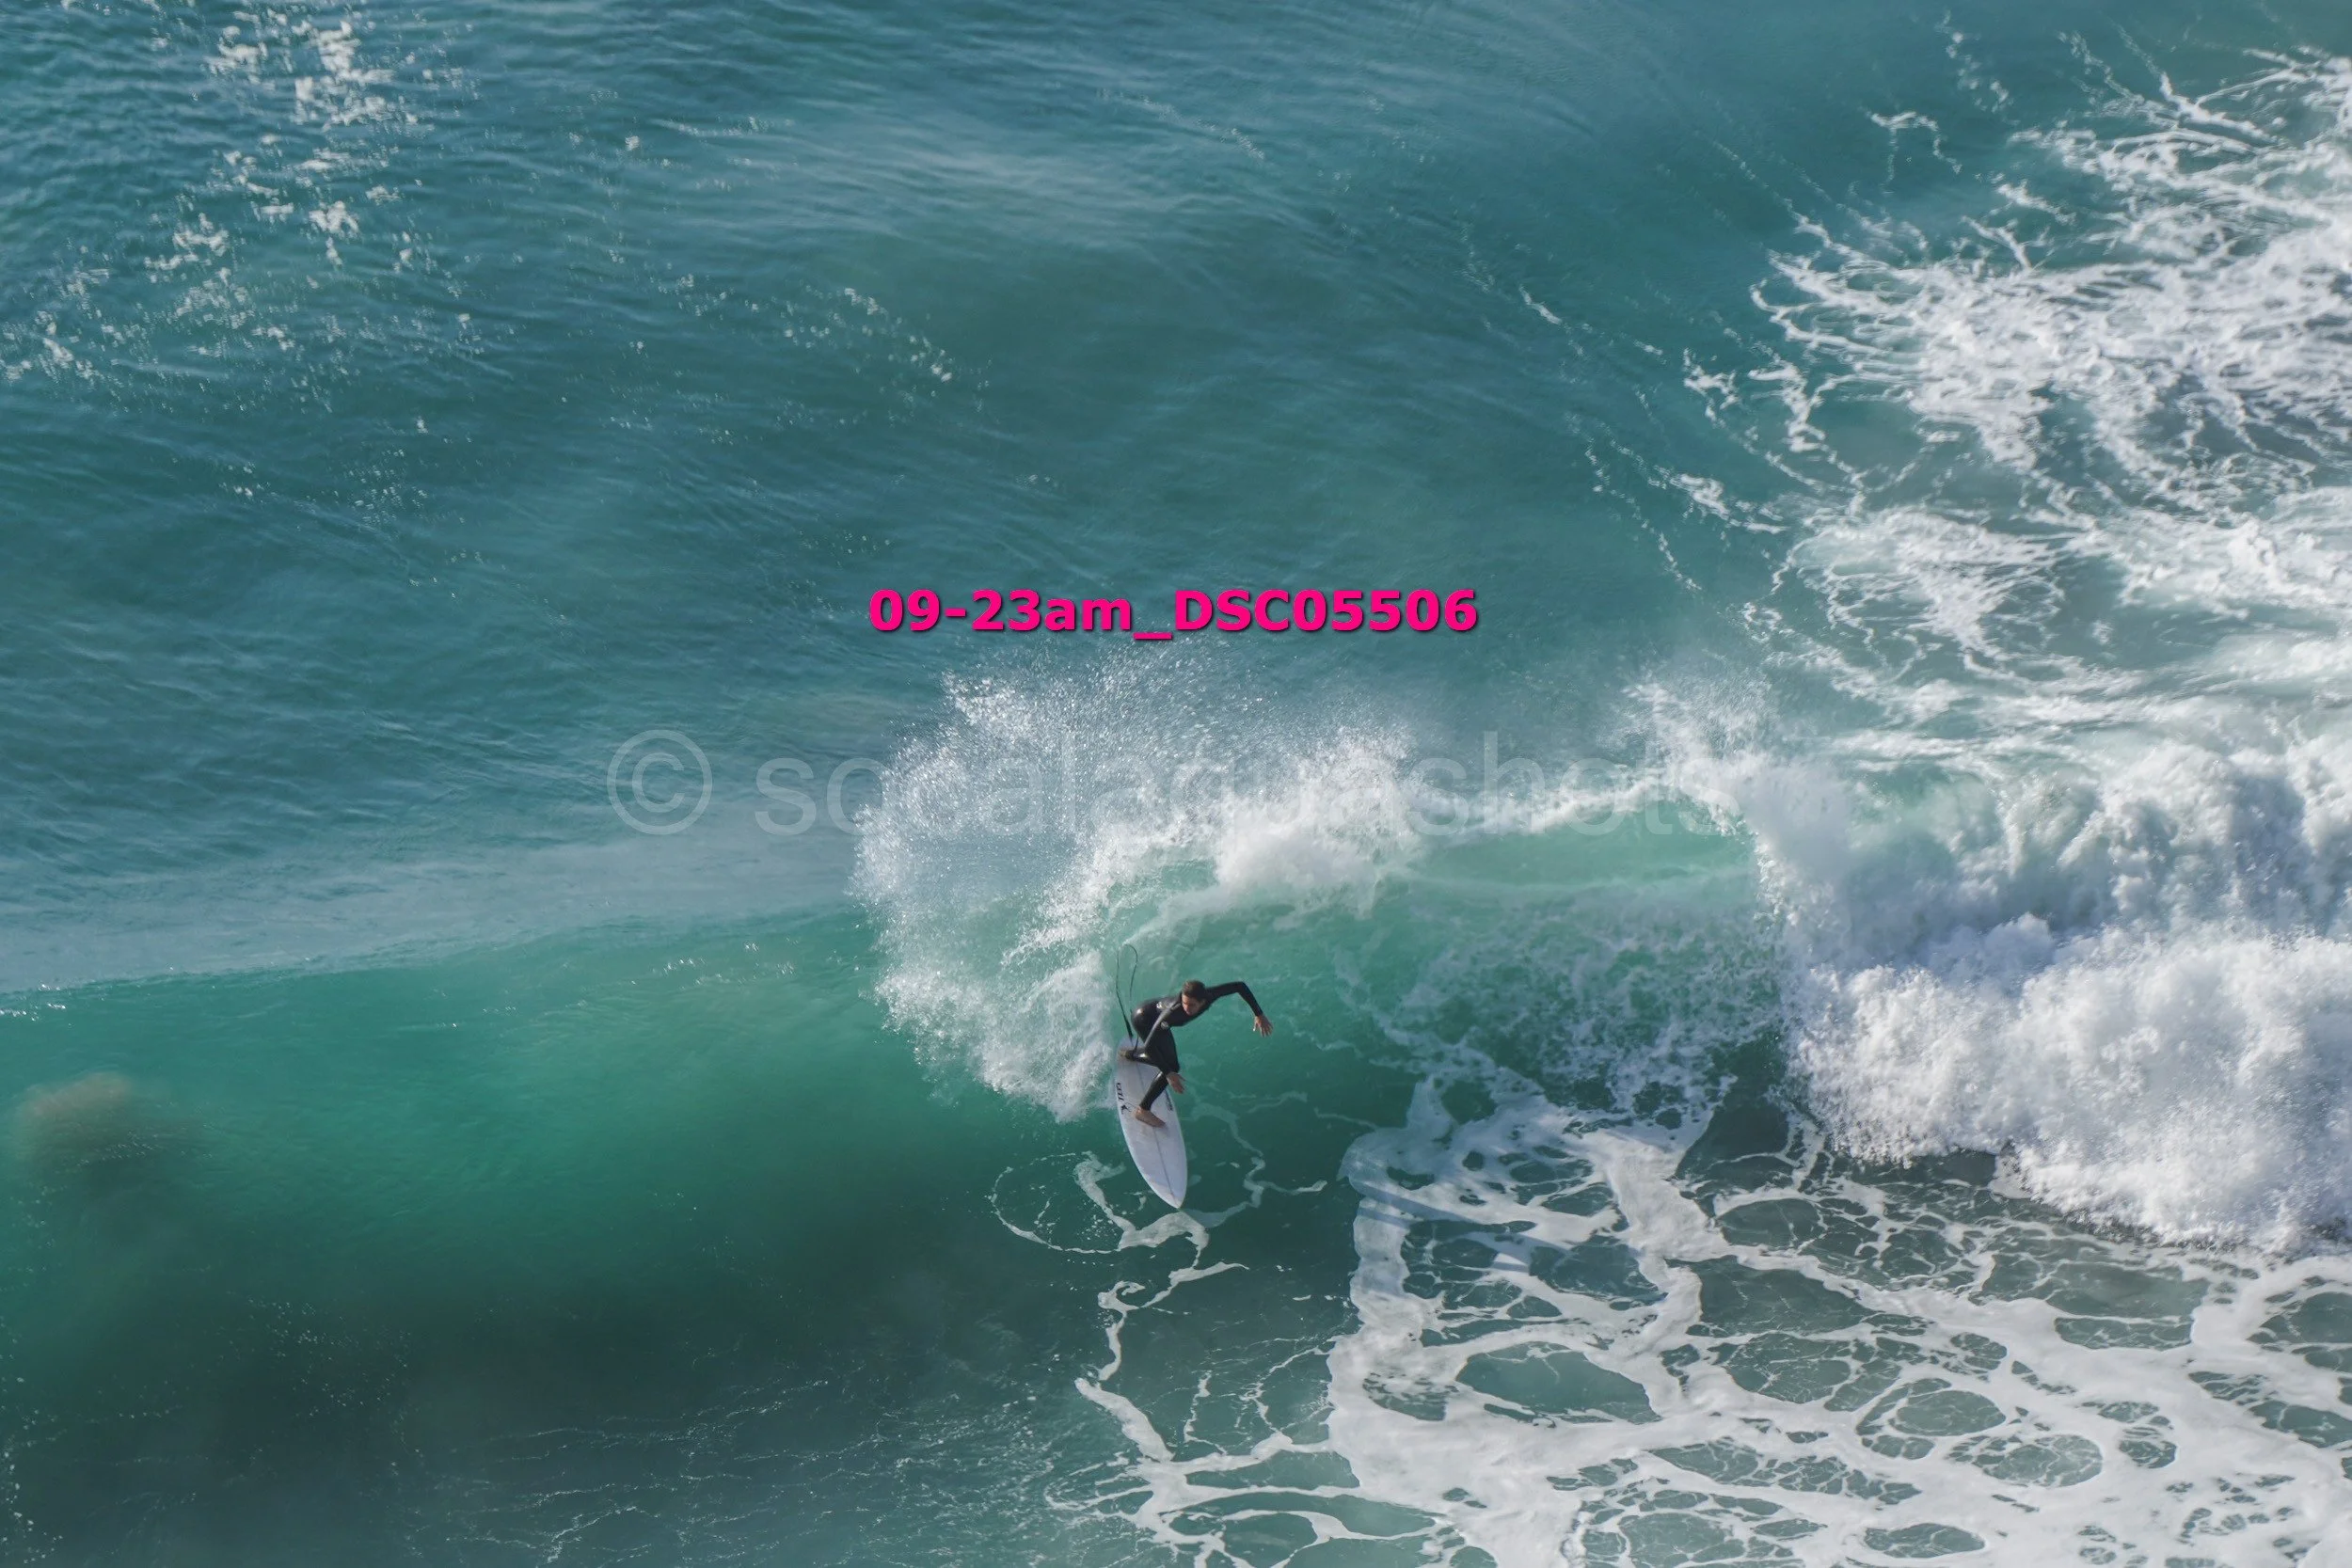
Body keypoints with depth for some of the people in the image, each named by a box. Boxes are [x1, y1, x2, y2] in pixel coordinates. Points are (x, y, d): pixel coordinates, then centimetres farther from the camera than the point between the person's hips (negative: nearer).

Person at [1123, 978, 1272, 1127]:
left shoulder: (1209, 996, -32)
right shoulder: (1172, 1012, -45)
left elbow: (1240, 986, -18)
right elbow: (1150, 1046, -42)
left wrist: (1259, 1014, -19)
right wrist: (1169, 1074, -44)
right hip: (1143, 1018, -7)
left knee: (1165, 1062, 24)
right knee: (1172, 1067, -16)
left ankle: (1130, 1054, 53)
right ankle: (1143, 1110, -2)